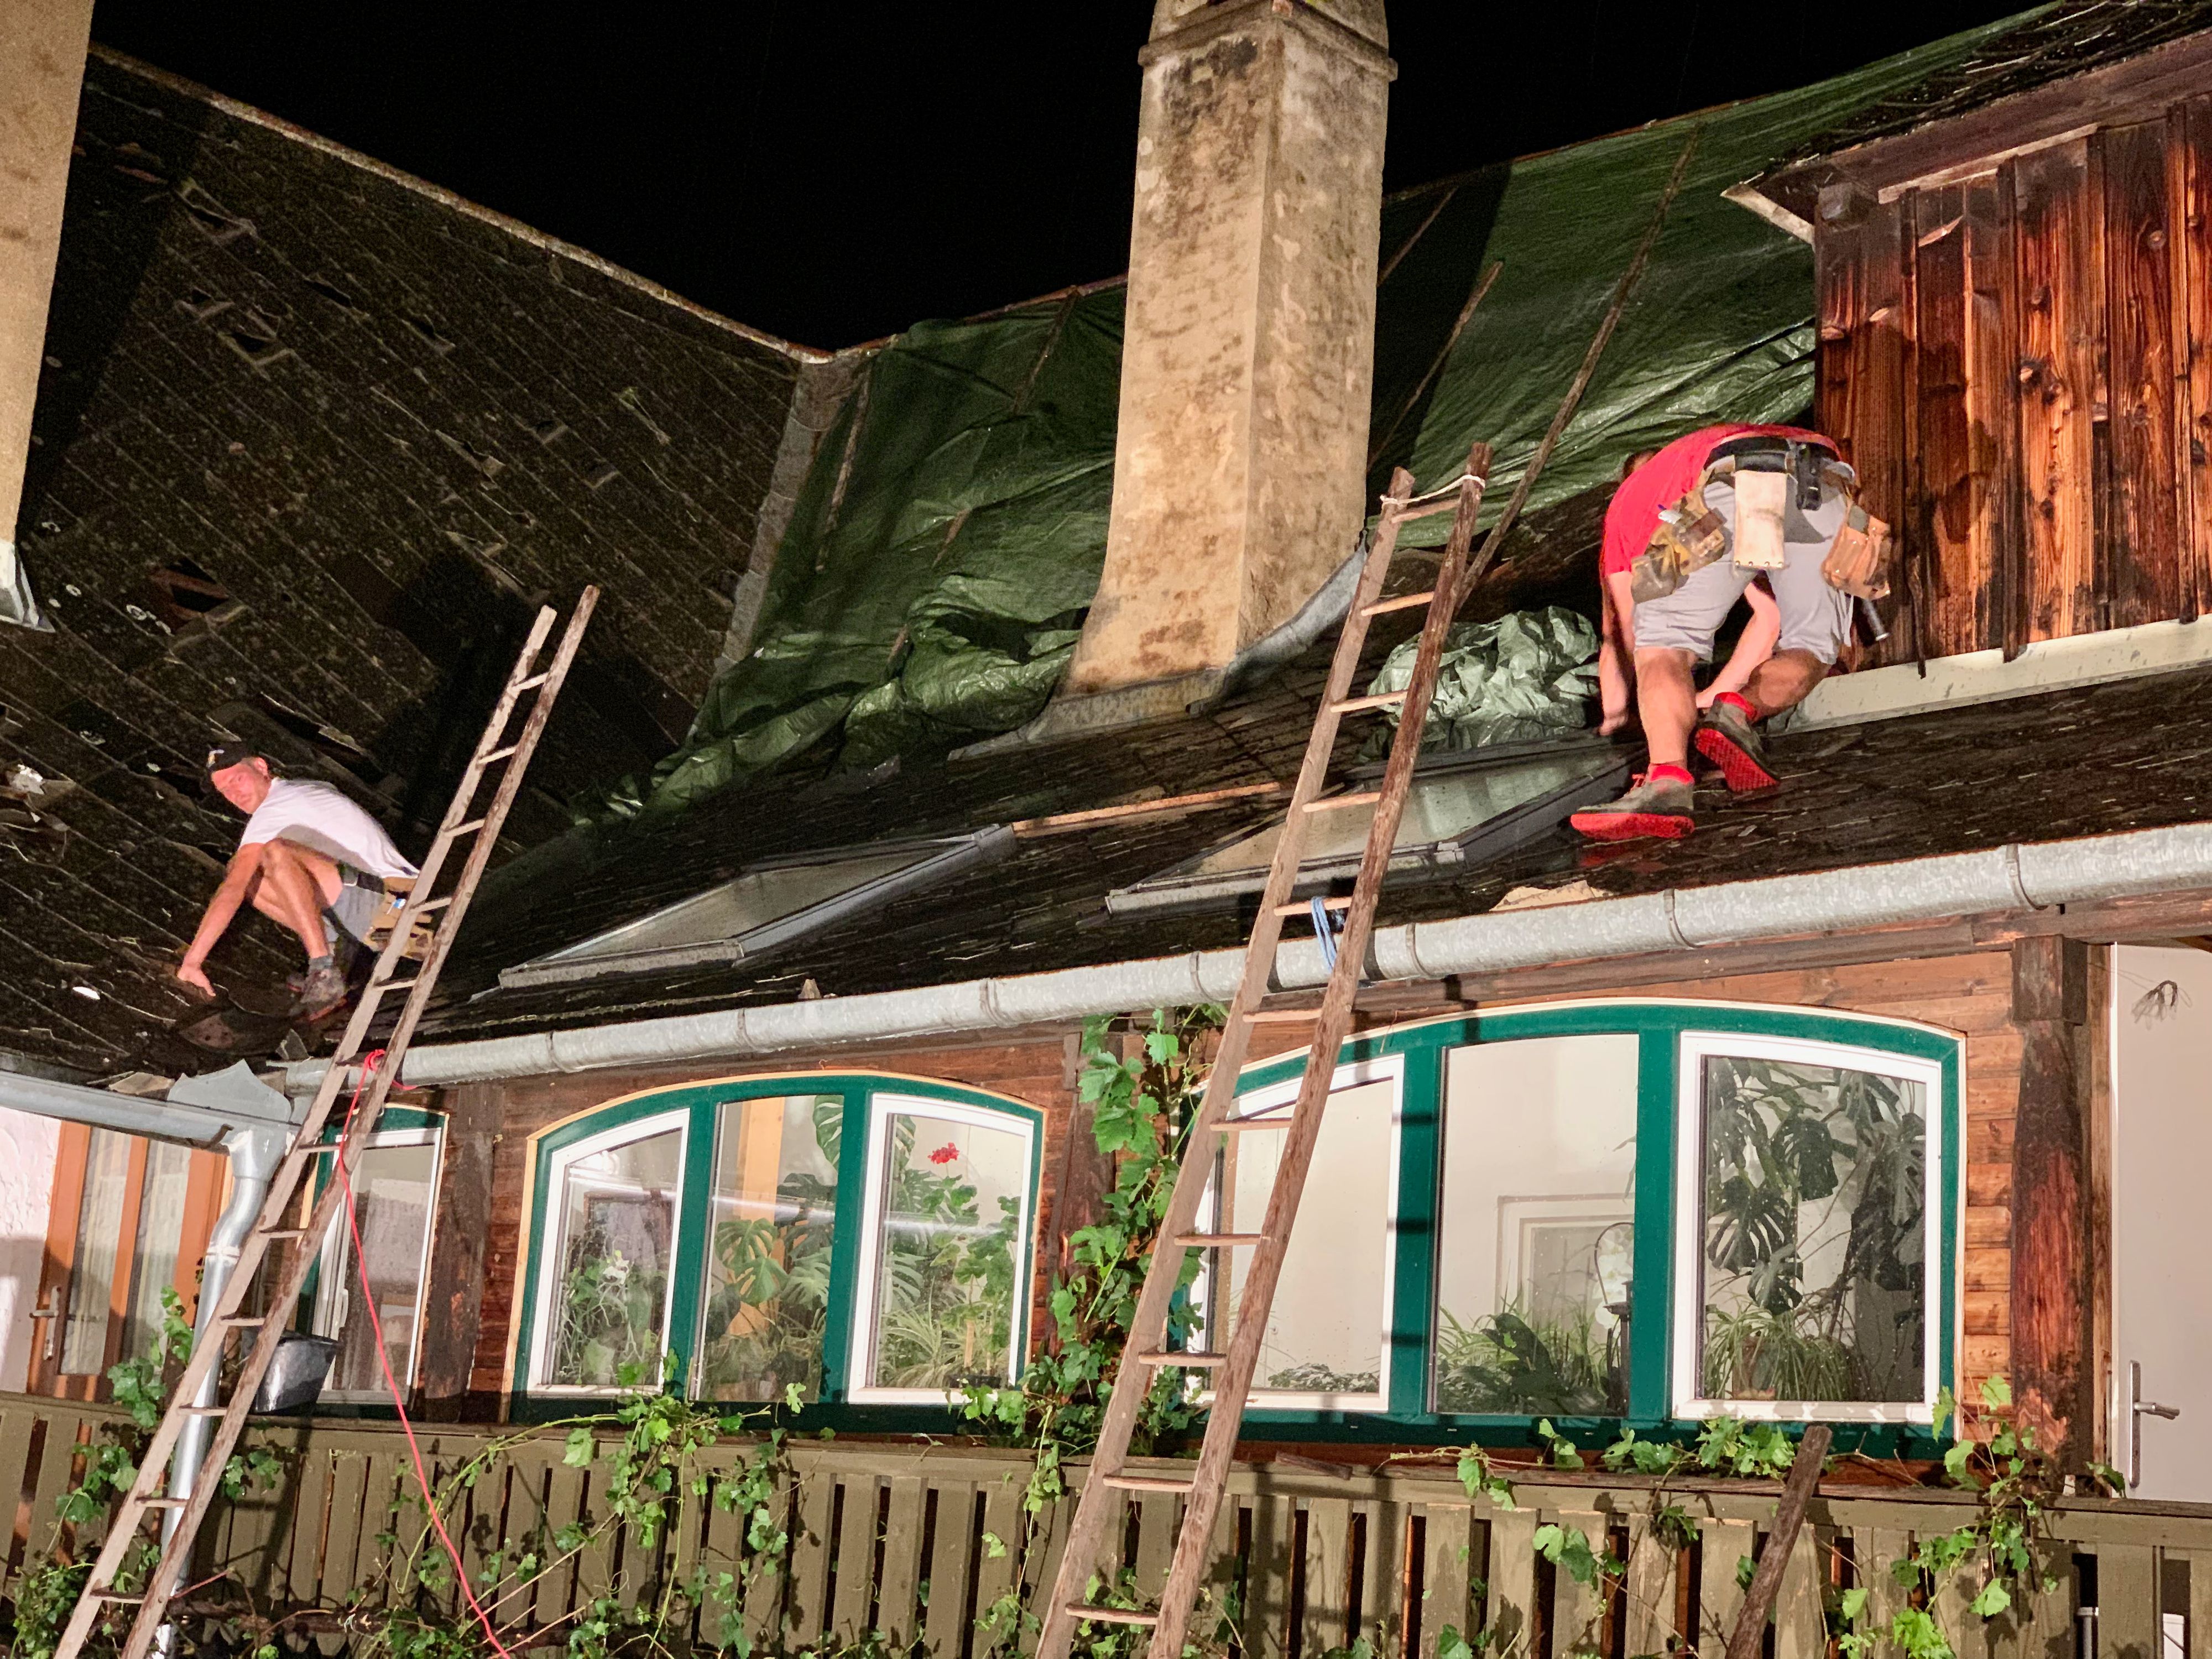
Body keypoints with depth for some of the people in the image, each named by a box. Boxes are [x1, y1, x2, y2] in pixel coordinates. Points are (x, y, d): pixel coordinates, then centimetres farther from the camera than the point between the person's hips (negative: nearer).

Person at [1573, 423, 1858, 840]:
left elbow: (1633, 635, 37)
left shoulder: (1629, 498, 37)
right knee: (1811, 649, 21)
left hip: (1732, 490, -4)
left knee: (1663, 648, 1)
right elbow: (1771, 614, 46)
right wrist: (1714, 694, 50)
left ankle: (1668, 779, -23)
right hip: (1826, 487, 4)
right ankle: (1740, 710, -6)